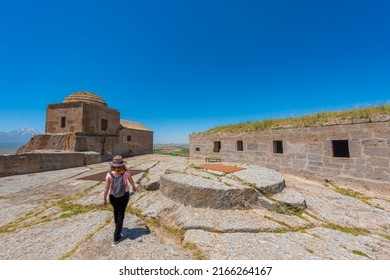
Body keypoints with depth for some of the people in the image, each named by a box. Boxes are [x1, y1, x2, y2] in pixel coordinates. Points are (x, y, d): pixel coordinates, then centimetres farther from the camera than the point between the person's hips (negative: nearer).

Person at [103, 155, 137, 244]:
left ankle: (117, 226, 49)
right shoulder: (126, 173, -16)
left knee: (116, 211, 27)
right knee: (121, 214, 10)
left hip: (113, 196, 1)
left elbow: (106, 188, -13)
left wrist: (104, 199, -1)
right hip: (124, 195, -1)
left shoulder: (109, 174, -17)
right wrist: (134, 187, 23)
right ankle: (116, 237, 15)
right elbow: (131, 181, 3)